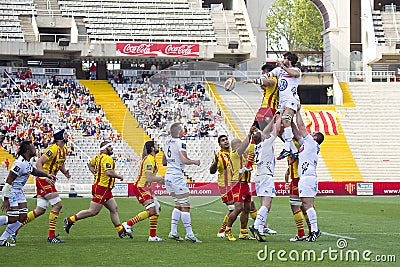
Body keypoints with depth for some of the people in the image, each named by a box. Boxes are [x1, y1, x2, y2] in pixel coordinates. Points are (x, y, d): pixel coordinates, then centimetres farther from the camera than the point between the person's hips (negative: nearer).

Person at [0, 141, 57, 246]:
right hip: (11, 191, -10)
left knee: (23, 217, 2)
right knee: (13, 219, -12)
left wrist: (47, 175, 19)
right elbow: (9, 181, -23)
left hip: (19, 191, 10)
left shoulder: (27, 162, 4)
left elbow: (34, 171, 28)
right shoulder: (20, 163, -24)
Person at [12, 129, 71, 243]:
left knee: (40, 210, 7)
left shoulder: (64, 149, 11)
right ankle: (51, 236, -6)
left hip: (49, 180, 9)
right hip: (43, 180, -9)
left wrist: (65, 172, 4)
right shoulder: (53, 149, -18)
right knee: (57, 205, -11)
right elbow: (38, 163, -20)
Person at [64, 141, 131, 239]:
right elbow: (108, 172, -30)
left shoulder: (98, 156, 12)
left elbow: (90, 164, 28)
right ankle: (70, 220, 0)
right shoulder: (107, 159, -17)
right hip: (102, 188, -11)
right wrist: (119, 176, -14)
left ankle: (121, 231, 13)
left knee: (114, 209, 11)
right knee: (93, 211, -7)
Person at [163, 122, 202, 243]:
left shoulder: (167, 143, 13)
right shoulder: (180, 143, -12)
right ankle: (189, 234, -5)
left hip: (168, 175, 8)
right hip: (177, 176, -8)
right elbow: (184, 160, -21)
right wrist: (194, 161, -4)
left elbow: (164, 162, 21)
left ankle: (173, 232, 10)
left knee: (178, 205, 16)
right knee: (185, 206, -5)